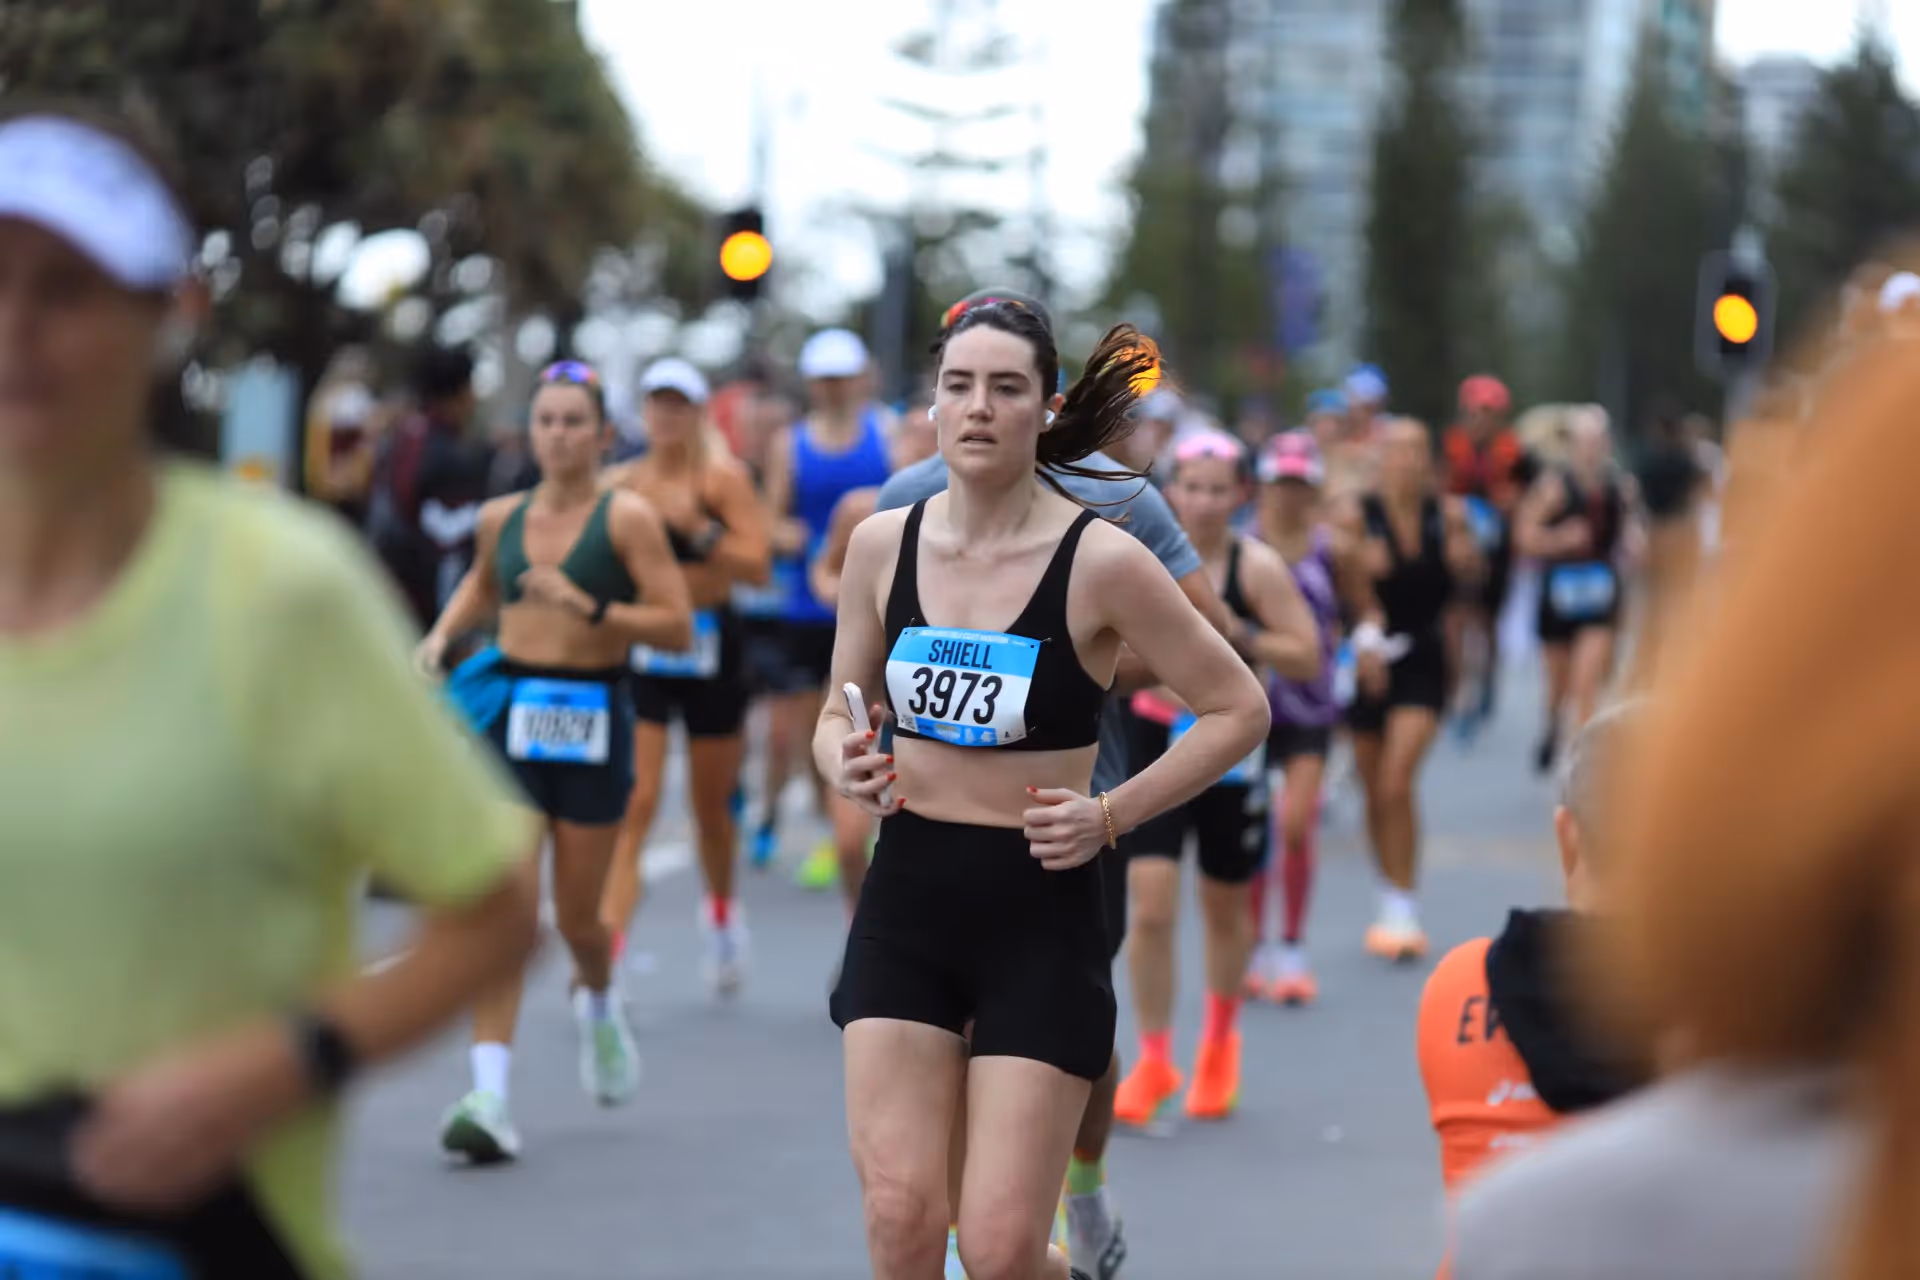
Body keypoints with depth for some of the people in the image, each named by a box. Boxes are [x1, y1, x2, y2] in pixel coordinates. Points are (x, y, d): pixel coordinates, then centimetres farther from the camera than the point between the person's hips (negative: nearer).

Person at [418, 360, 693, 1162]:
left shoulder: (626, 518, -5)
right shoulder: (501, 518, 8)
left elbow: (677, 626, -11)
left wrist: (587, 607, -21)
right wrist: (443, 632, 12)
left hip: (591, 722, -2)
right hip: (509, 719, 2)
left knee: (578, 920, 8)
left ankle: (597, 1002, 45)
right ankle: (489, 1096, -16)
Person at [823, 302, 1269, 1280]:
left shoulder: (1100, 562, -11)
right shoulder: (883, 545, 0)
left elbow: (1238, 710, -2)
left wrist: (1111, 816, -11)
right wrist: (844, 763, -8)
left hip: (1041, 912, -3)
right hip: (905, 901, 3)